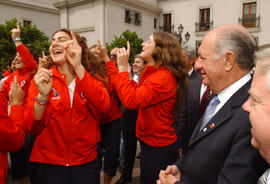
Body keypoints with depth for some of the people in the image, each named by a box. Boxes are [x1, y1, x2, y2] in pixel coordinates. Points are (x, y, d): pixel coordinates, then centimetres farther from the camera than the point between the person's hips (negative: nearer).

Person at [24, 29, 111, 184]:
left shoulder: (92, 79, -1)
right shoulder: (41, 78, -3)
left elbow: (104, 107, -22)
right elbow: (31, 128, -9)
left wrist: (78, 67, -26)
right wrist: (42, 95, -27)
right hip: (50, 166, 0)